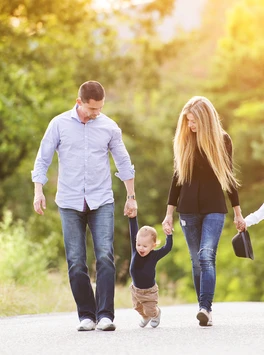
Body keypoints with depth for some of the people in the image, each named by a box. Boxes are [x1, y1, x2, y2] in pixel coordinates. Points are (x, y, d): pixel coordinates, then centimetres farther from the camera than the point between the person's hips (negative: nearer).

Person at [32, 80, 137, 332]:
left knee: (105, 257, -13)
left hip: (102, 202, 0)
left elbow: (123, 163, 15)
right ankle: (86, 315, 7)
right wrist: (38, 191, -6)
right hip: (69, 203, 0)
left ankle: (105, 315, -12)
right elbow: (42, 160, 5)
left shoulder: (109, 127, 5)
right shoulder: (59, 124, 1)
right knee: (76, 262, -1)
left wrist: (131, 197, 16)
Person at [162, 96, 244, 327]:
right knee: (197, 261, 4)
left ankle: (205, 308, -26)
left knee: (207, 256, -18)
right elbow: (178, 177, 8)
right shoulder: (183, 141, 3)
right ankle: (205, 310, 10)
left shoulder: (222, 140, 0)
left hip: (214, 208, -2)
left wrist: (238, 213, 9)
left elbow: (229, 176, 7)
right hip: (188, 210, 2)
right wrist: (169, 213, 6)